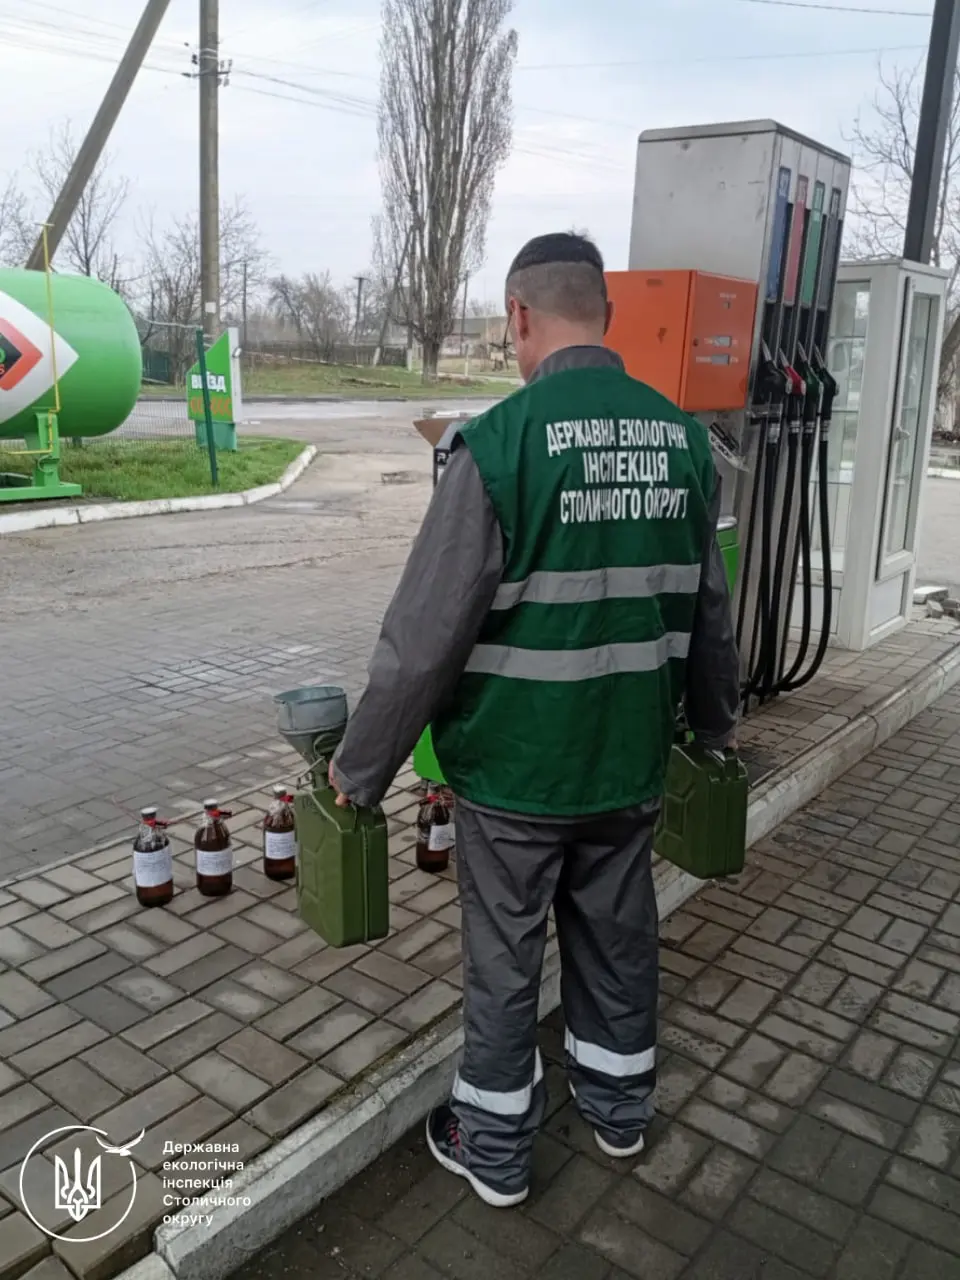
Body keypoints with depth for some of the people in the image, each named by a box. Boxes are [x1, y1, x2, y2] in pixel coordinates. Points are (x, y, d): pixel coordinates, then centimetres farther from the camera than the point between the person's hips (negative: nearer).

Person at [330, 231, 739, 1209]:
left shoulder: (498, 444, -19)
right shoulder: (682, 438, -2)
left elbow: (425, 636, -18)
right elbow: (710, 613, 8)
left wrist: (359, 768, -5)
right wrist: (714, 719, 25)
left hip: (512, 769, -5)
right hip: (630, 763, 5)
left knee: (502, 961, 13)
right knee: (618, 937, 22)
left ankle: (495, 1150, 33)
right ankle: (620, 1107, 44)